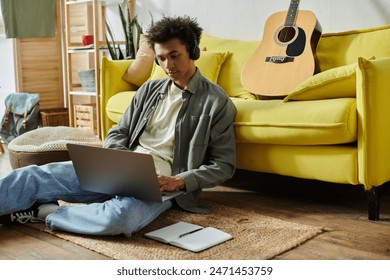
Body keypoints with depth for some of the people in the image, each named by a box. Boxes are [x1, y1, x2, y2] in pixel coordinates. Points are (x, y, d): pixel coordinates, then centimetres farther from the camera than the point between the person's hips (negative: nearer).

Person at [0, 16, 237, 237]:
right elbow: (118, 134, 17)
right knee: (36, 175, -12)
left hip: (160, 183, -5)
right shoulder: (149, 90, 15)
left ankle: (41, 211, -21)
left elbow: (224, 166, -2)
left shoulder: (217, 102, -2)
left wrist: (179, 181, -17)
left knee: (118, 217, -39)